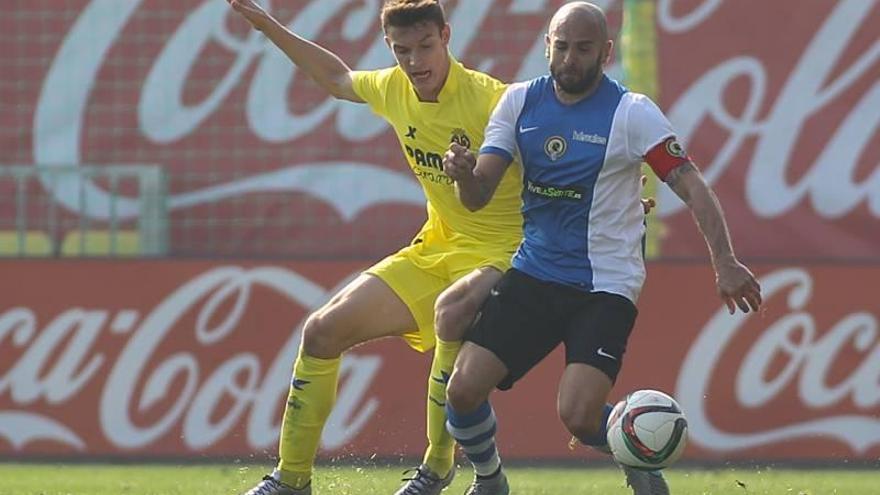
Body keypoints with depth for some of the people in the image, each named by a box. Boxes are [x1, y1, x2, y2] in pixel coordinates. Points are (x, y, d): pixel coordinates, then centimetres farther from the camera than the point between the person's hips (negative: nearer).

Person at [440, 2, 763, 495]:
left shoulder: (631, 112, -10)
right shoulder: (520, 102, 2)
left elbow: (691, 186, -15)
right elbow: (478, 197, 0)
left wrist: (725, 262, -29)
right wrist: (464, 173, -25)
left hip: (605, 284, -4)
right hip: (534, 274, 4)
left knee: (579, 416, -20)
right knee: (464, 389, -10)